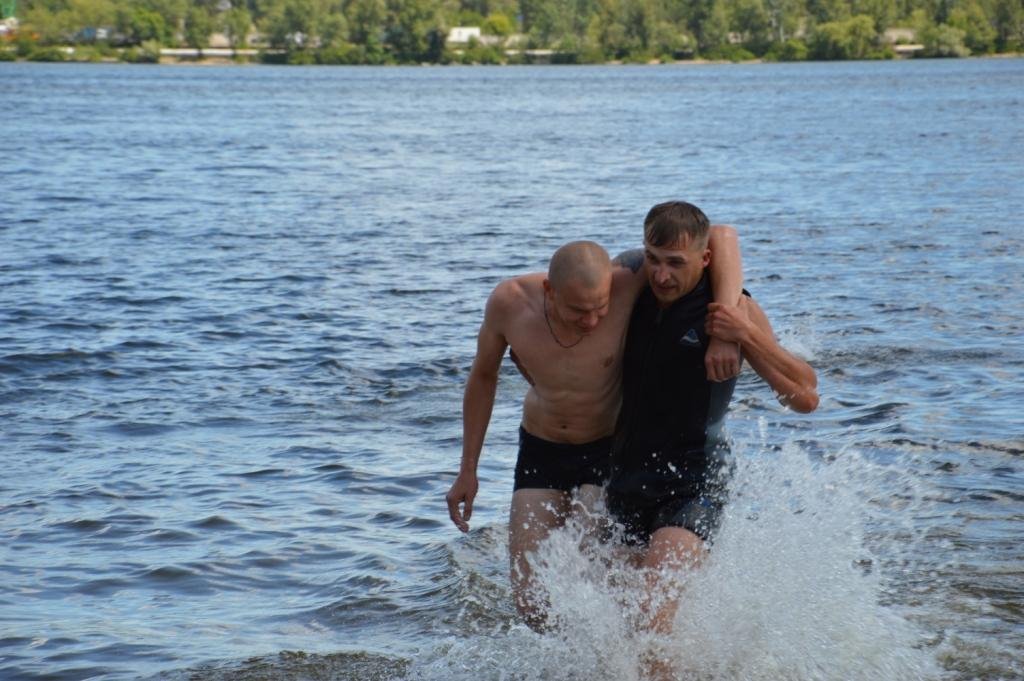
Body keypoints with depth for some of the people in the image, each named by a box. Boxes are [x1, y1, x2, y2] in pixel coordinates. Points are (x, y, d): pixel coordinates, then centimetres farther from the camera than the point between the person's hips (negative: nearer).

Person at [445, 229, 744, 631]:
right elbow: (483, 377, 0)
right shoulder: (509, 303, -20)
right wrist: (467, 470, 5)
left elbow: (721, 236, -31)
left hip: (610, 450, -2)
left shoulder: (627, 288, -28)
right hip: (540, 451, 3)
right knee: (531, 604, -3)